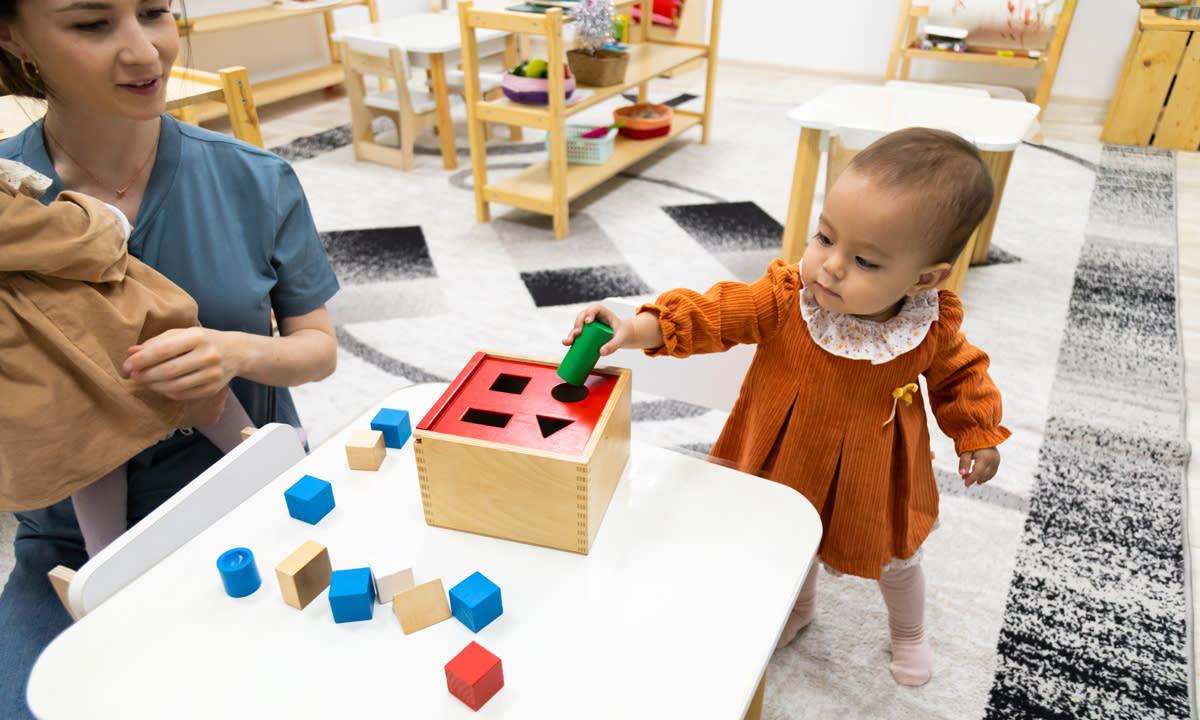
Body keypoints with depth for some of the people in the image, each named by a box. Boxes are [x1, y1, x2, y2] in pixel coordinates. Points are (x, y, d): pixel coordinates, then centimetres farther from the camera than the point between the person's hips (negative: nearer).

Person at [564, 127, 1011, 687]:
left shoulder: (933, 329, -24)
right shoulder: (785, 295, -29)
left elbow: (959, 373, -3)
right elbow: (714, 314, -34)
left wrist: (977, 434, -4)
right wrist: (639, 329, -48)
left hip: (873, 473, 0)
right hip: (789, 457, 1)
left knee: (895, 556, 26)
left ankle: (908, 632, 60)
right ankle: (799, 605, 63)